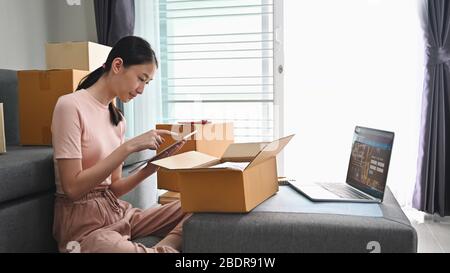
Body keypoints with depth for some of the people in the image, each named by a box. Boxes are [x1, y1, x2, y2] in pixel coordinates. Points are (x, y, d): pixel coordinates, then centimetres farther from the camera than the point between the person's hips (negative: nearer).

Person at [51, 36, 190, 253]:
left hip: (117, 212, 8)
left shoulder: (117, 118, 11)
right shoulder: (71, 105, -11)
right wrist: (129, 147, -21)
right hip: (84, 225, -8)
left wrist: (154, 164, -7)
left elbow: (113, 188, 7)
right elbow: (73, 188, -19)